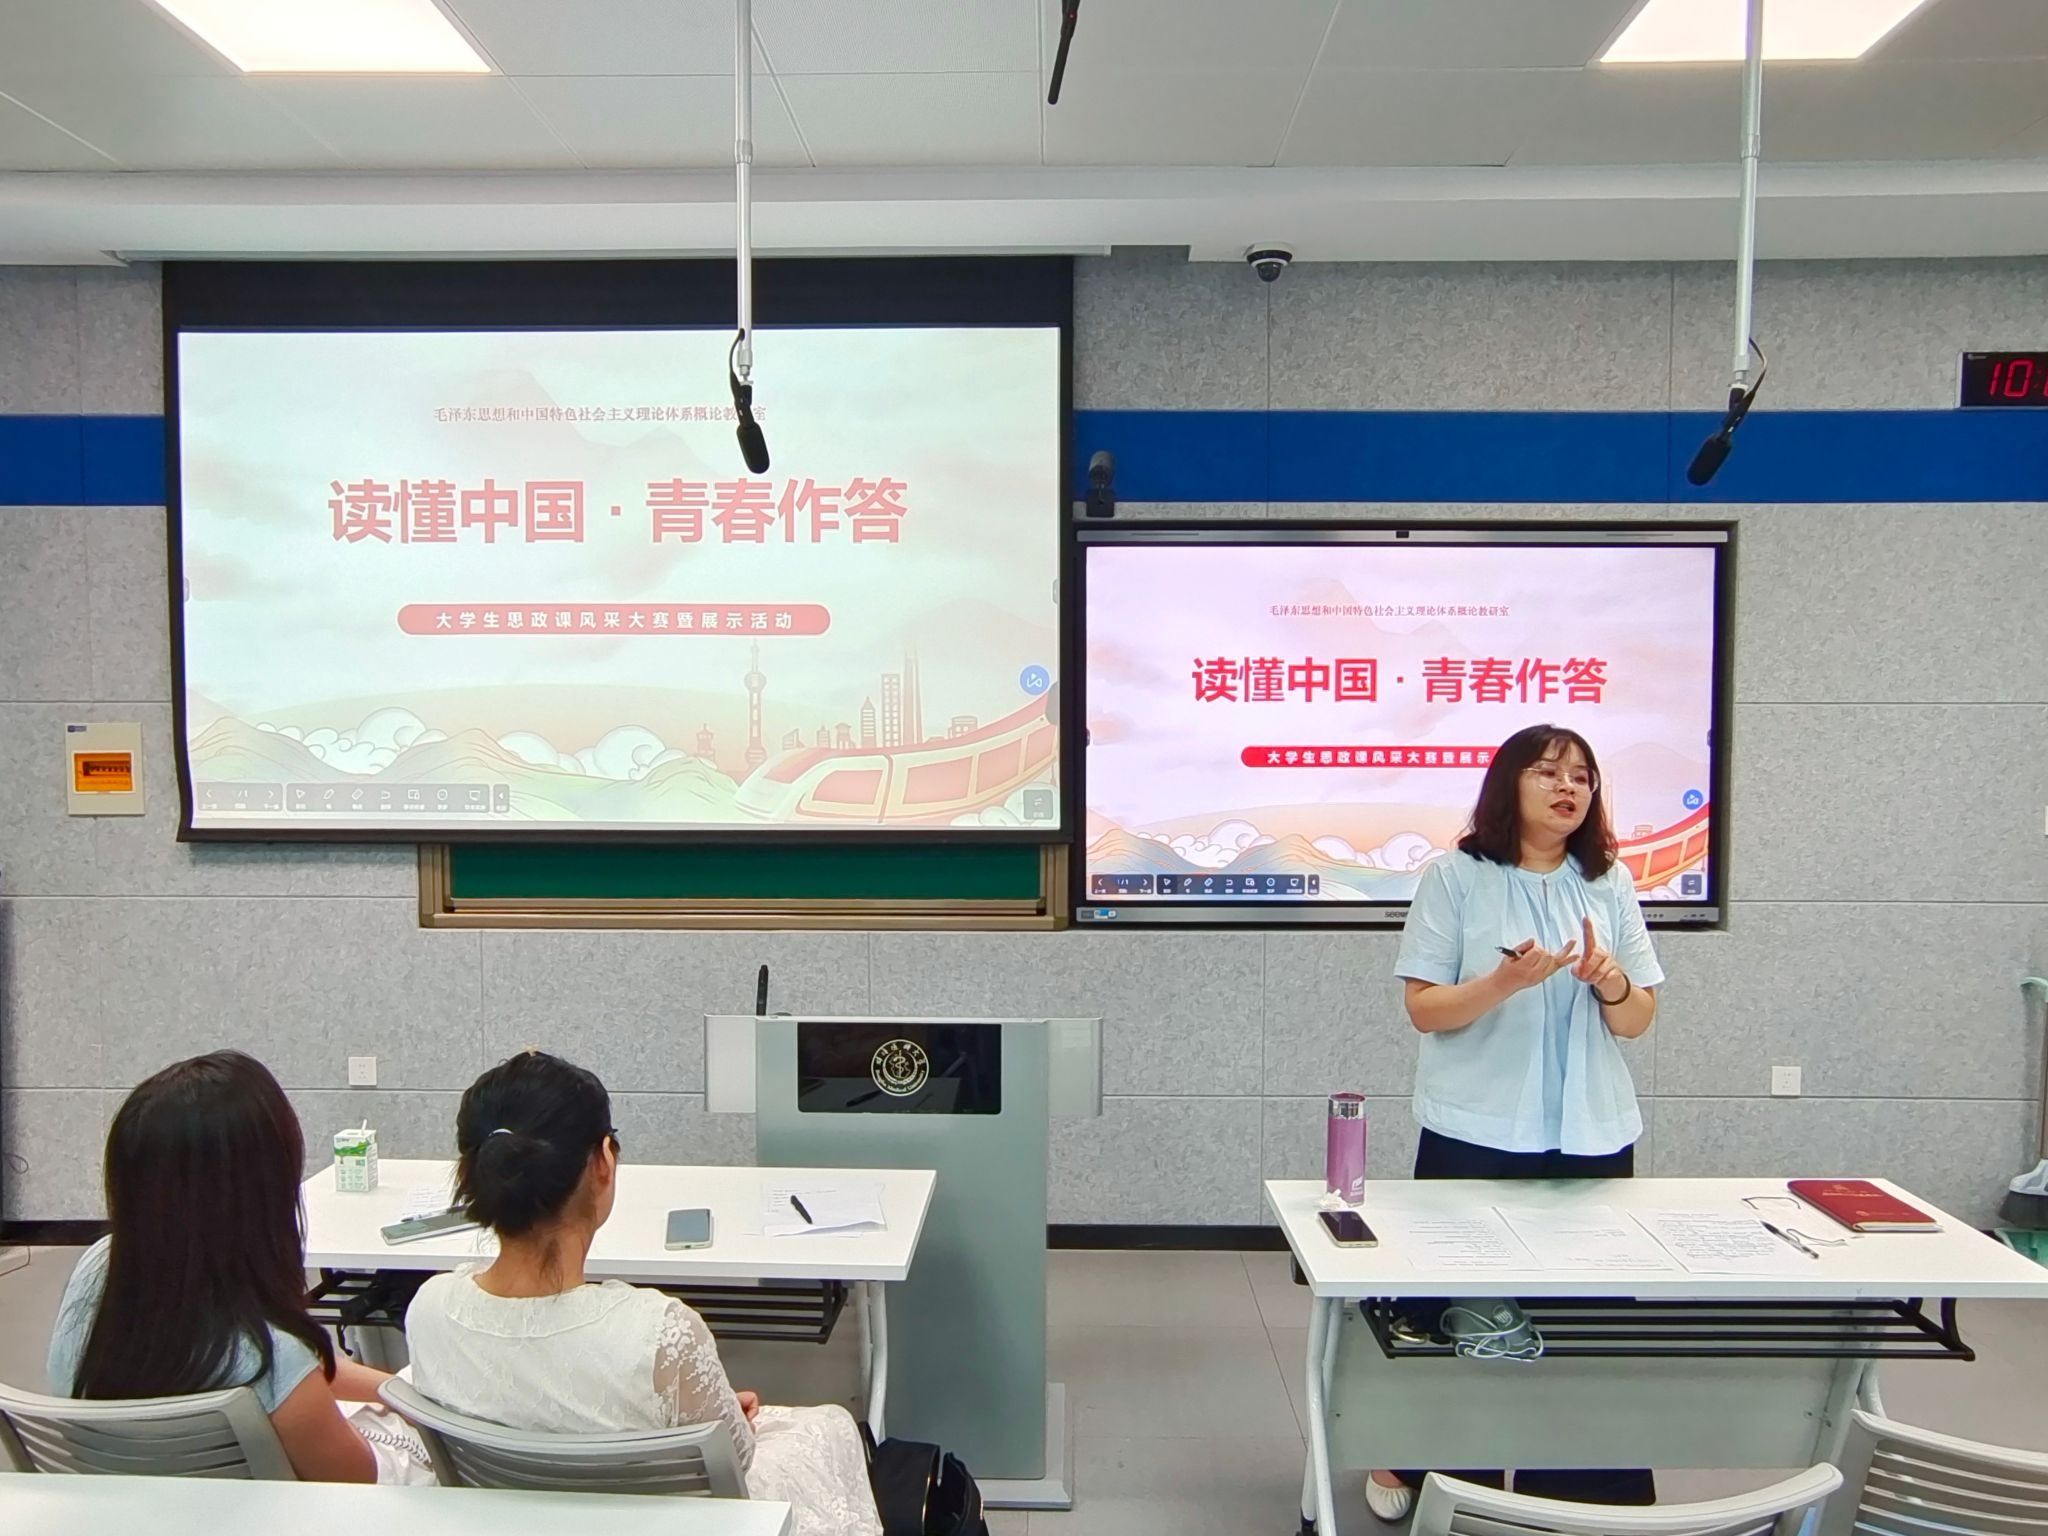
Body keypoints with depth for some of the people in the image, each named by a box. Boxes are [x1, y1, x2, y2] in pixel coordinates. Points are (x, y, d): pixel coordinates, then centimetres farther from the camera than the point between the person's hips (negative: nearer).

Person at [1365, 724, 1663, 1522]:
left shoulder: (1609, 883, 5)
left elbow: (1637, 1020, 6)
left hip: (1591, 1137, 3)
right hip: (1476, 1135, -3)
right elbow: (1424, 1007, -8)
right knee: (1456, 1310, 8)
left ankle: (1570, 1486, 24)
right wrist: (1505, 981, -24)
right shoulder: (1455, 877, -5)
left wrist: (1610, 980, -16)